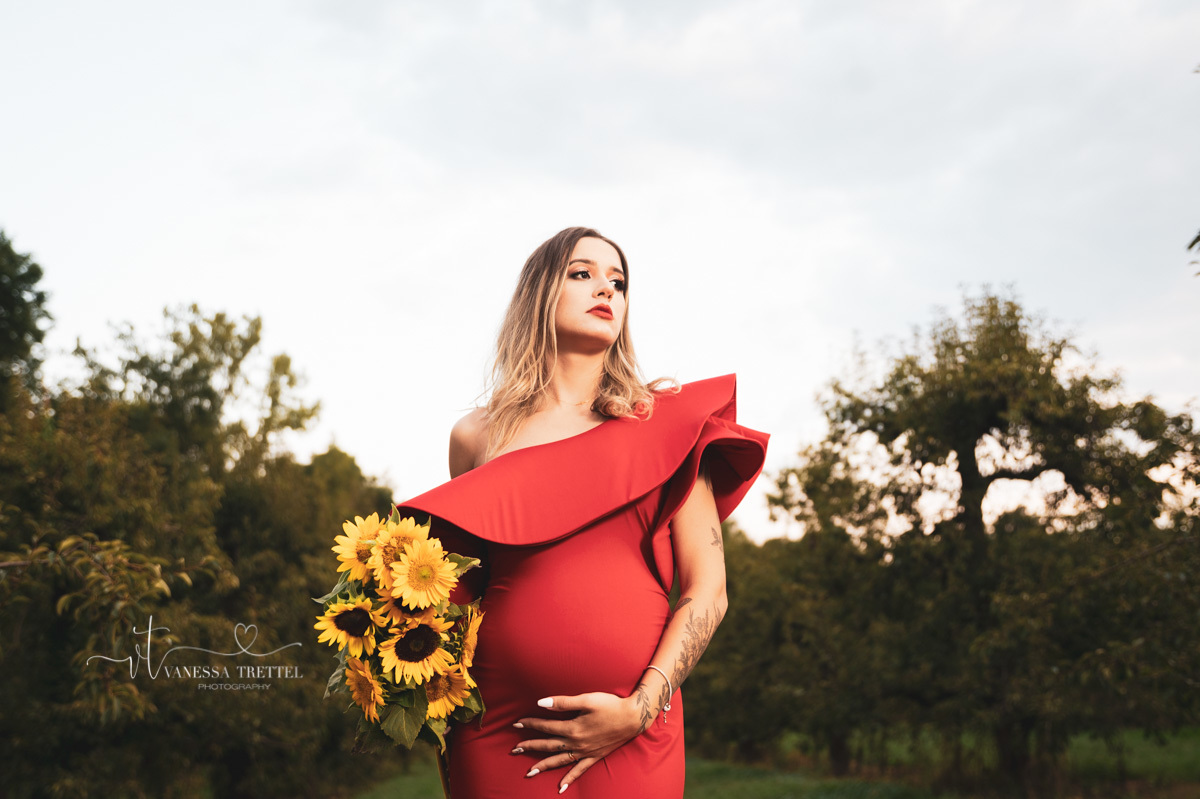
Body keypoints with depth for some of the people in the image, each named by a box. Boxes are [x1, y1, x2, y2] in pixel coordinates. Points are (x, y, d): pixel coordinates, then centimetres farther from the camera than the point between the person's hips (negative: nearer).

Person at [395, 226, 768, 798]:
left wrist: (640, 709, -10)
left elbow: (706, 590, 0)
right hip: (497, 737, 1)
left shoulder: (665, 423, 4)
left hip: (634, 738, -1)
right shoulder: (476, 437, 7)